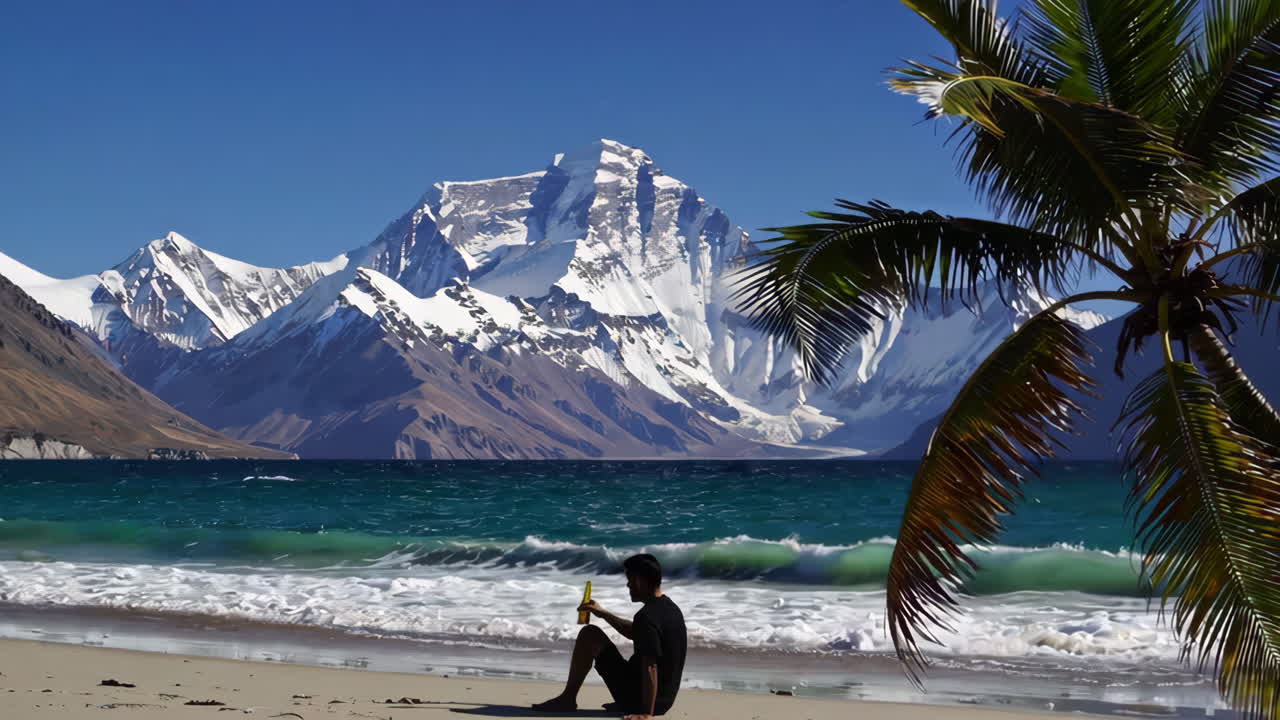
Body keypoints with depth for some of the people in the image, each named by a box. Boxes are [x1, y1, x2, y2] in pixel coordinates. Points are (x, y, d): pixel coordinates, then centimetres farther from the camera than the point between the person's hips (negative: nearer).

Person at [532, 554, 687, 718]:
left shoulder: (647, 616, -21)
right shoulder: (669, 608, 9)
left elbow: (650, 667, -27)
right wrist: (604, 614, 26)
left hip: (637, 697, -9)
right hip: (664, 700, 9)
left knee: (589, 634, -4)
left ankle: (568, 699, 5)